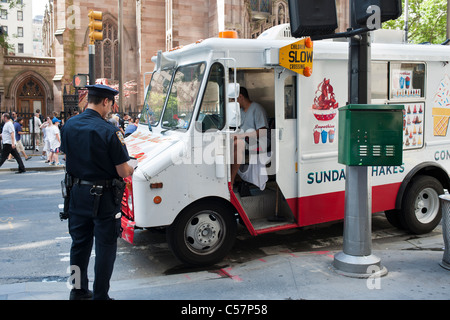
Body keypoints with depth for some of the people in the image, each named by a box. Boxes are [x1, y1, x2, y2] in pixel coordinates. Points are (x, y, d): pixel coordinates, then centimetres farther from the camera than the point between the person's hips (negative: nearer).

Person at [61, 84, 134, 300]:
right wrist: (130, 170, 4)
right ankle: (100, 296, 15)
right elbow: (123, 172, -17)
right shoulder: (109, 131, -20)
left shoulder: (69, 125, 0)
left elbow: (67, 158, 12)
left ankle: (78, 290, 33)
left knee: (79, 242, 20)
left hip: (77, 193, 7)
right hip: (104, 197, -6)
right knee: (105, 246, 7)